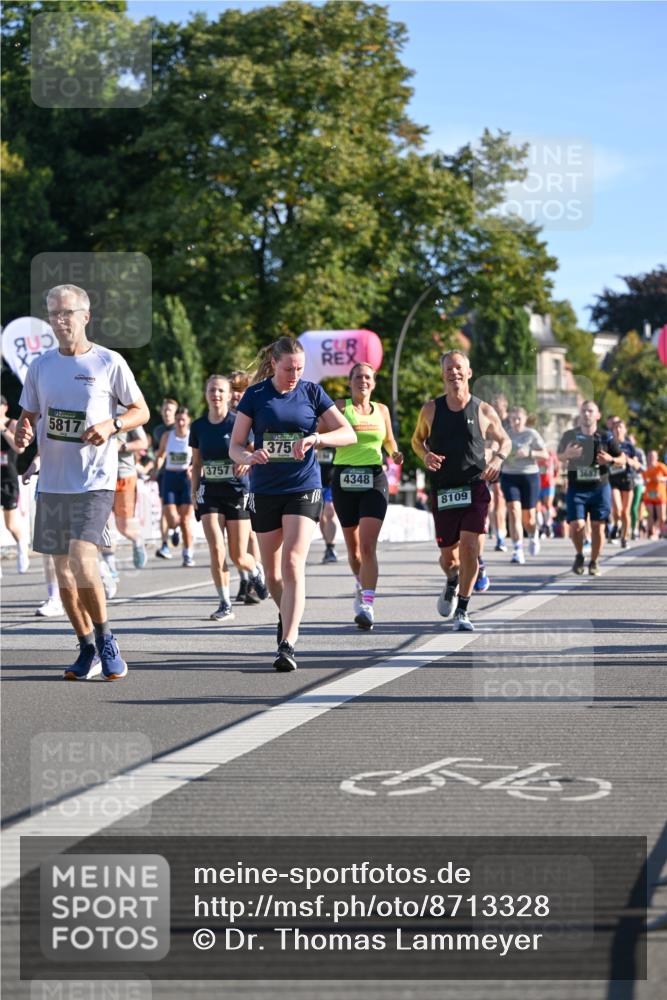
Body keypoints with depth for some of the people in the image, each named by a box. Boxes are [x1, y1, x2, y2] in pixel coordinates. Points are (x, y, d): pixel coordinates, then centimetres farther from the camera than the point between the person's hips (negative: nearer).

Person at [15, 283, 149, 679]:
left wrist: (111, 424, -15)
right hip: (52, 482, 5)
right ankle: (88, 650, 20)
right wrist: (24, 432, -7)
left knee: (82, 561, -19)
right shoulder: (40, 365, 9)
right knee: (63, 570, 7)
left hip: (95, 480, -5)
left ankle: (106, 640, -1)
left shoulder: (110, 362, -2)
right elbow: (29, 415, 17)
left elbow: (142, 411, 4)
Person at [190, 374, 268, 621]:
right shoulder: (198, 426, 6)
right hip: (210, 492, 2)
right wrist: (194, 492, 9)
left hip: (237, 492, -2)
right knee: (216, 549, -13)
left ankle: (255, 573, 38)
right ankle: (225, 604, -2)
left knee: (238, 556, 2)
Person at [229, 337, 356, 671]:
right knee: (272, 572, 11)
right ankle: (287, 616, 40)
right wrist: (250, 456, -22)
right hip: (264, 491, 2)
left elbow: (349, 433, -1)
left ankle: (287, 644, -21)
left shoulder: (312, 392, 1)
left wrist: (316, 437, -20)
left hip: (304, 489, -2)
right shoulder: (255, 395, 1)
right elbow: (235, 447, 2)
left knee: (293, 564, -17)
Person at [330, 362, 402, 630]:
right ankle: (361, 585, 40)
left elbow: (389, 440, 24)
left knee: (368, 544, -14)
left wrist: (395, 453, 4)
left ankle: (367, 605, -19)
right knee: (352, 545, 11)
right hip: (344, 479, 0)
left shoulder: (381, 410, 11)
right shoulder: (340, 406, 2)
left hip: (374, 479, 0)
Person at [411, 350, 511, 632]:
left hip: (475, 489, -1)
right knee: (448, 556, 6)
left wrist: (498, 458, -8)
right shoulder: (431, 410, 2)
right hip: (443, 492, 1)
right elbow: (417, 439, 17)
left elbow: (505, 441, 14)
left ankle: (462, 611, -1)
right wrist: (425, 455, -5)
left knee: (469, 547, -16)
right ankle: (452, 583, 44)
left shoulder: (484, 411, -1)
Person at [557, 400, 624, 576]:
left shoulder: (605, 437, -1)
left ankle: (594, 562, 18)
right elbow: (559, 457, 12)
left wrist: (610, 459, -15)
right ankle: (579, 555, 17)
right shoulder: (570, 435, -1)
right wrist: (567, 454, -11)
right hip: (576, 489, 0)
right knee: (576, 525, -11)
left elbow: (622, 459, 7)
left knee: (598, 527, 0)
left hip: (600, 488, 0)